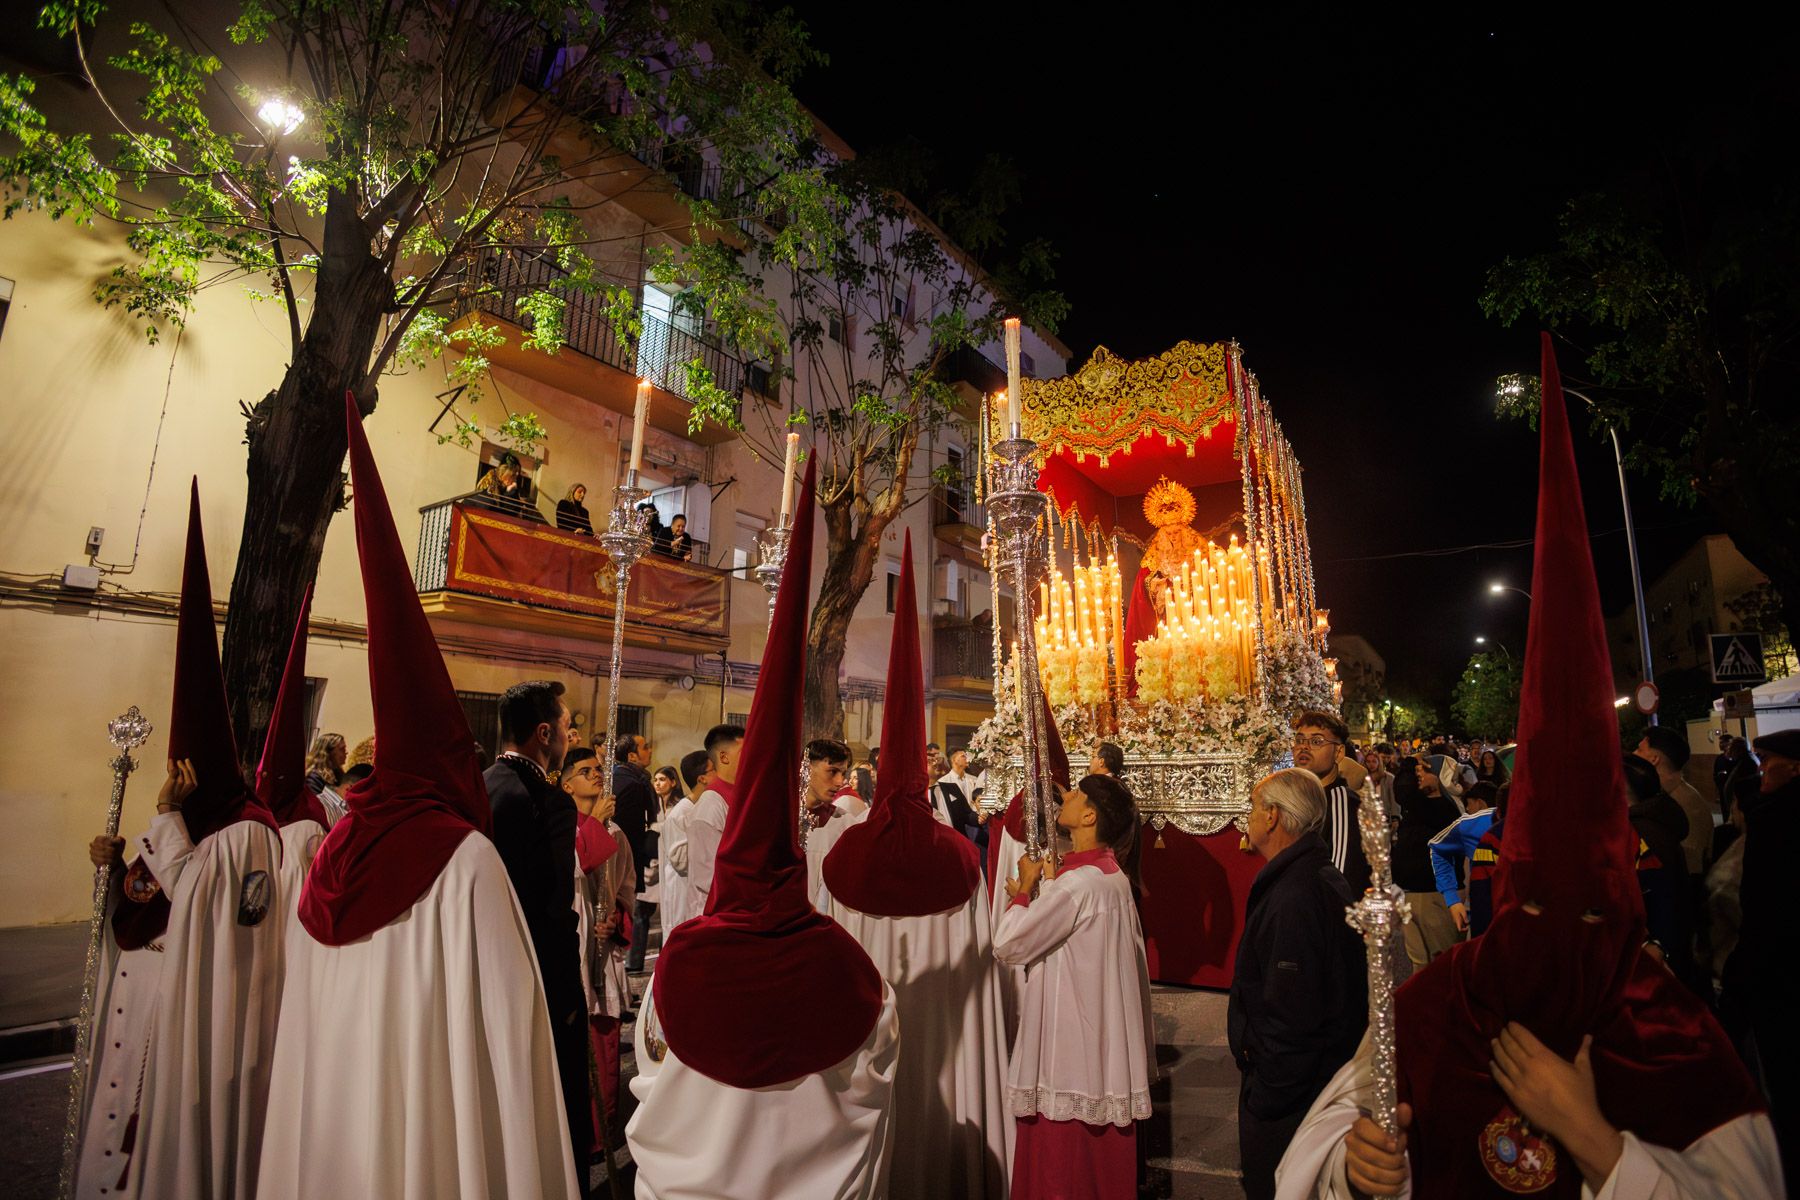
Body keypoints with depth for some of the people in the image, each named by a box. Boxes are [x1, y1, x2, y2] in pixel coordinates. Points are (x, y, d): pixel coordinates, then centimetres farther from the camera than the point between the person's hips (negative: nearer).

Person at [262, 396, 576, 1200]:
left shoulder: (335, 852, -2)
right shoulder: (465, 858, -22)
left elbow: (312, 1010, 7)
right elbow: (500, 1016, -21)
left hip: (324, 1135, 6)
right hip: (427, 1115, -6)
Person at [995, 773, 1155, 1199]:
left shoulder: (1078, 883, -26)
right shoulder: (1111, 874, 4)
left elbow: (1006, 946, -21)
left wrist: (1027, 887, -9)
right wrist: (1044, 890, 6)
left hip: (1073, 1049, -9)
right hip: (1099, 1041, 9)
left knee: (1065, 1164, 7)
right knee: (1100, 1161, 22)